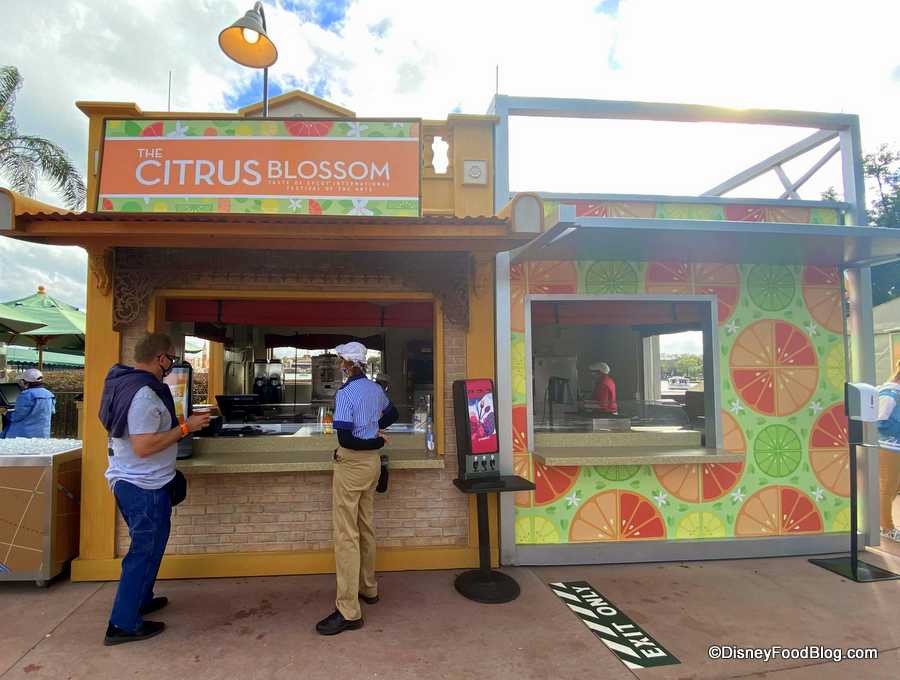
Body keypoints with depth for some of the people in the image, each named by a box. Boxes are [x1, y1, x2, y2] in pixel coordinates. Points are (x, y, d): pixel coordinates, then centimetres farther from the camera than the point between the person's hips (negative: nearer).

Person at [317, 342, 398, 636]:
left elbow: (345, 439, -23)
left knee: (346, 535, -5)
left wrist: (375, 441, -10)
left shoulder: (346, 393, -17)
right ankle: (368, 588, 31)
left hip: (351, 464, -8)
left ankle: (348, 611, -1)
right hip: (372, 462, 8)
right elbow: (393, 414, 24)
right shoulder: (376, 389, 6)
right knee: (367, 528, 18)